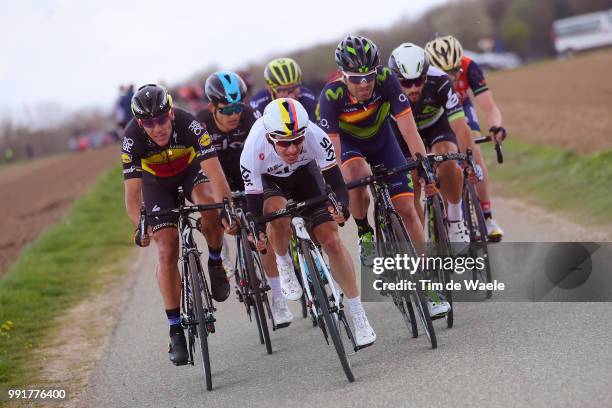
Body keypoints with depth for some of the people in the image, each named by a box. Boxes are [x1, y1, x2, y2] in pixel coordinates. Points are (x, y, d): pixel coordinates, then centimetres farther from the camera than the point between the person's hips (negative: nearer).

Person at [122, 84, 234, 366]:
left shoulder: (188, 125, -36)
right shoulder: (133, 139, -32)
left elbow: (214, 172, -42)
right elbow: (132, 195, -31)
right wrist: (141, 228, -46)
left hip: (191, 169, -1)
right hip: (157, 182, 1)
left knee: (208, 206, -34)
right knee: (167, 251, -10)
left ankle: (215, 263, -6)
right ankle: (176, 330, -1)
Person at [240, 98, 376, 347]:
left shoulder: (316, 137, -36)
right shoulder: (253, 152, -37)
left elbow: (336, 182, -32)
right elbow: (254, 205, -29)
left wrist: (341, 208, -51)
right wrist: (257, 236, -44)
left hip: (304, 173, 1)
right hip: (267, 180, -1)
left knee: (331, 239, -11)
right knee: (278, 212, -35)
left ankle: (358, 317, -1)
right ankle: (283, 264, -3)